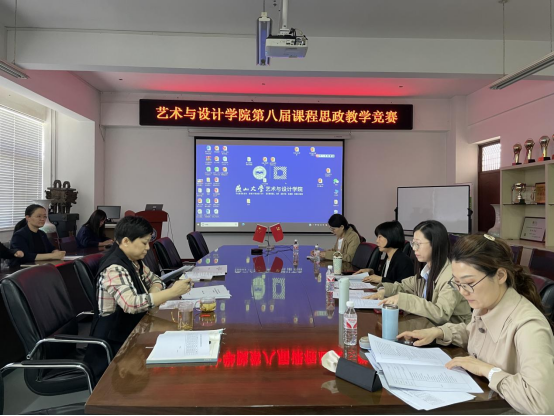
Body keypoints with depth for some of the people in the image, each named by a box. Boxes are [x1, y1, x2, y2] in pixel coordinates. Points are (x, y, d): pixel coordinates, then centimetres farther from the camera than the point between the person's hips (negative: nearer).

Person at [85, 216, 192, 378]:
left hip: (132, 330, 8)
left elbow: (154, 280, 17)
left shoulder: (134, 261, 4)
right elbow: (132, 304, -37)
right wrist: (172, 292, -33)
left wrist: (154, 295, -6)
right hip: (115, 342, -8)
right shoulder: (114, 269, -23)